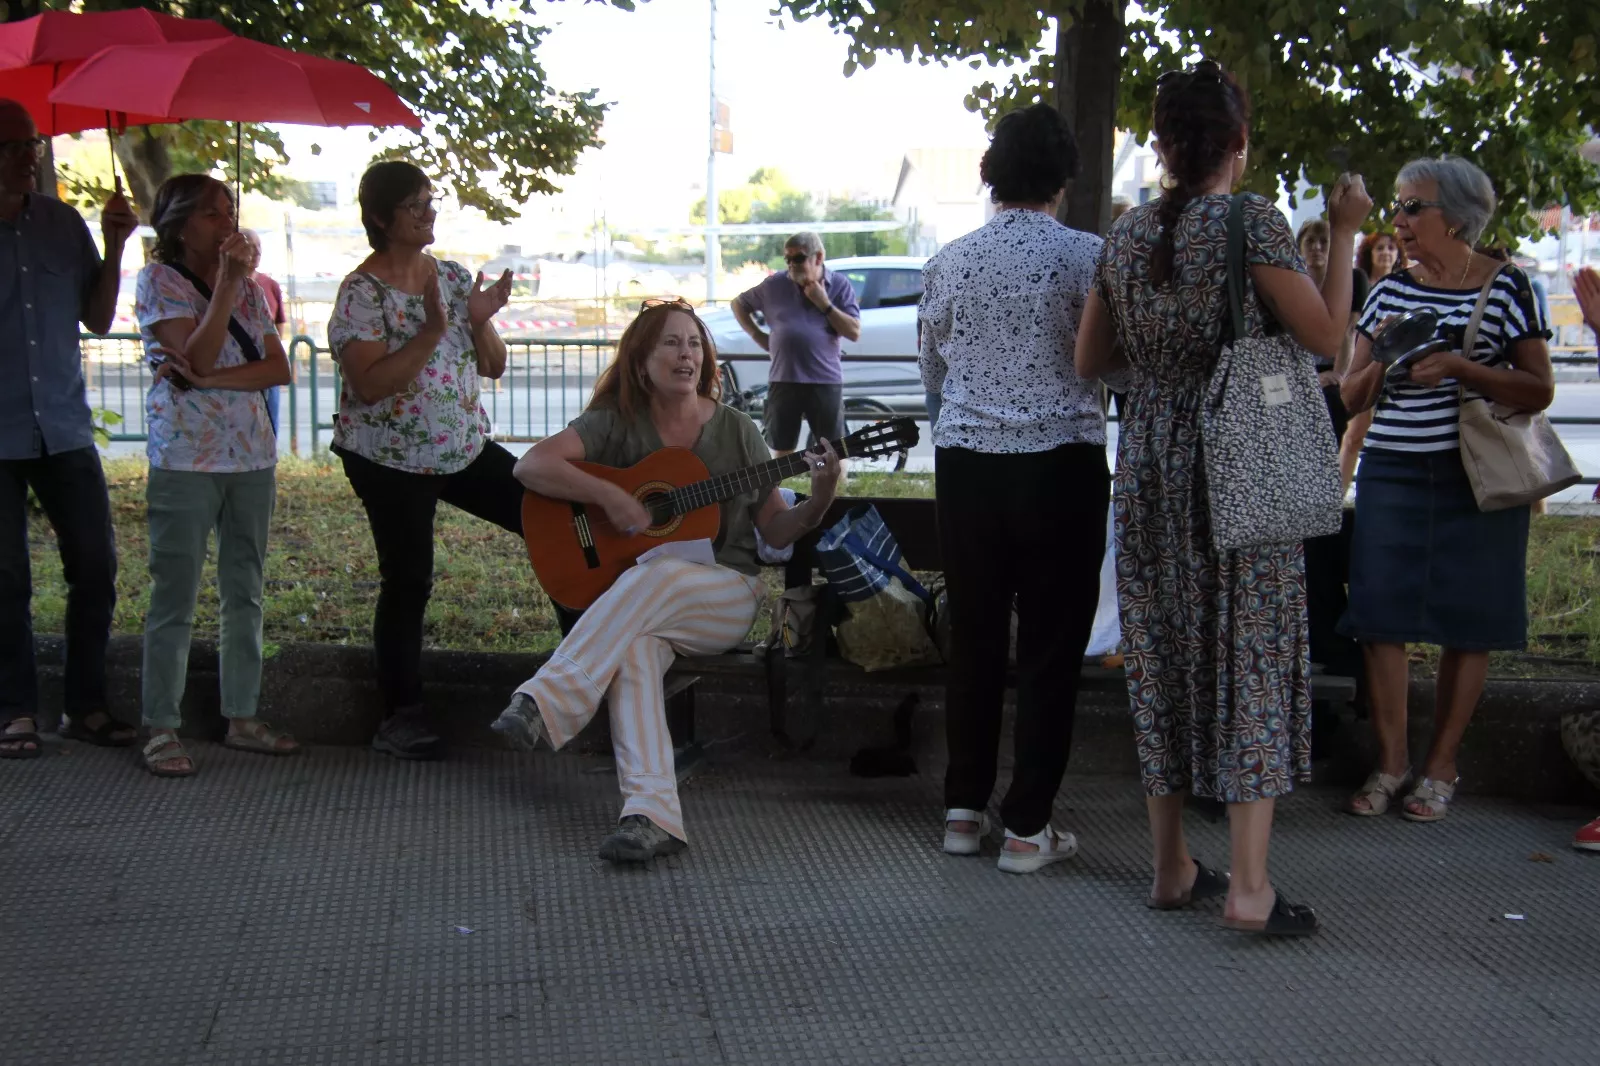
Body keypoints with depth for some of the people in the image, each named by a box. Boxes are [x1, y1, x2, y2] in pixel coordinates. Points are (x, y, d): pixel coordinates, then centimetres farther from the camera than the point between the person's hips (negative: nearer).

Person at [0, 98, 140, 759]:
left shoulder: (62, 223, 7)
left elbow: (98, 318, 8)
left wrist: (114, 245, -3)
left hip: (65, 428, 4)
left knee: (96, 568, 3)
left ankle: (86, 706, 14)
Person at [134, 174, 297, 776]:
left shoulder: (247, 287, 13)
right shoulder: (159, 280, -2)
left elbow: (279, 368, 2)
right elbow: (197, 358, -16)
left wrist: (210, 379, -13)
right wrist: (228, 282, -19)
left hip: (252, 455, 6)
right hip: (185, 456, -6)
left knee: (244, 592, 8)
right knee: (175, 597, -5)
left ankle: (241, 718, 16)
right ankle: (162, 730, -1)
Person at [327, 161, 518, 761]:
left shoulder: (453, 277, 7)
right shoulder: (362, 293, -12)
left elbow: (493, 367, 9)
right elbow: (368, 384, -23)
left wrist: (481, 321, -11)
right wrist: (431, 331, -27)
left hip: (465, 448, 6)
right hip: (391, 461, -6)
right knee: (407, 582, -1)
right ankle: (401, 718, 12)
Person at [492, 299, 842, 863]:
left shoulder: (735, 430, 7)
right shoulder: (616, 422, 4)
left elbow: (775, 531, 8)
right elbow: (531, 465, -10)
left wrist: (818, 503, -12)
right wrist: (609, 497, -19)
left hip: (726, 596, 0)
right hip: (634, 598, 0)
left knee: (653, 580, -37)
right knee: (634, 649, -37)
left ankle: (545, 704, -45)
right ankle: (651, 814, -49)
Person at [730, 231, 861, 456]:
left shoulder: (839, 285, 1)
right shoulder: (774, 285, 5)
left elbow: (854, 332, -7)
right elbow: (739, 303, 19)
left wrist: (824, 304, -12)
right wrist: (757, 335, 7)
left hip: (826, 382, -2)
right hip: (784, 381, 2)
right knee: (781, 453, 8)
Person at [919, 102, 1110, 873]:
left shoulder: (948, 261, 4)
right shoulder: (1086, 256, -7)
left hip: (966, 463, 4)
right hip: (1061, 464, -3)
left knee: (974, 639, 13)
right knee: (1050, 648, 3)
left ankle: (963, 809, 19)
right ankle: (1028, 826, 6)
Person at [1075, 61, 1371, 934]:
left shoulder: (1127, 233, 6)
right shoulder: (1250, 221, -10)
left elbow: (1089, 360, 12)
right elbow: (1328, 337, -8)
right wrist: (1343, 237, 2)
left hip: (1146, 469, 5)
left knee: (1161, 658, 12)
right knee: (1251, 657, -2)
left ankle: (1171, 866, 19)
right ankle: (1248, 885, -5)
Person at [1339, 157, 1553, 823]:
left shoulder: (1505, 286, -1)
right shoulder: (1390, 292, 11)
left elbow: (1539, 390, -6)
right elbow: (1353, 397, 14)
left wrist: (1460, 367, -18)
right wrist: (1382, 361, -8)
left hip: (1475, 478, -3)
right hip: (1391, 471, 4)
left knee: (1466, 623, 1)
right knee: (1381, 616, -1)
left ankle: (1440, 768, 13)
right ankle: (1390, 763, 11)